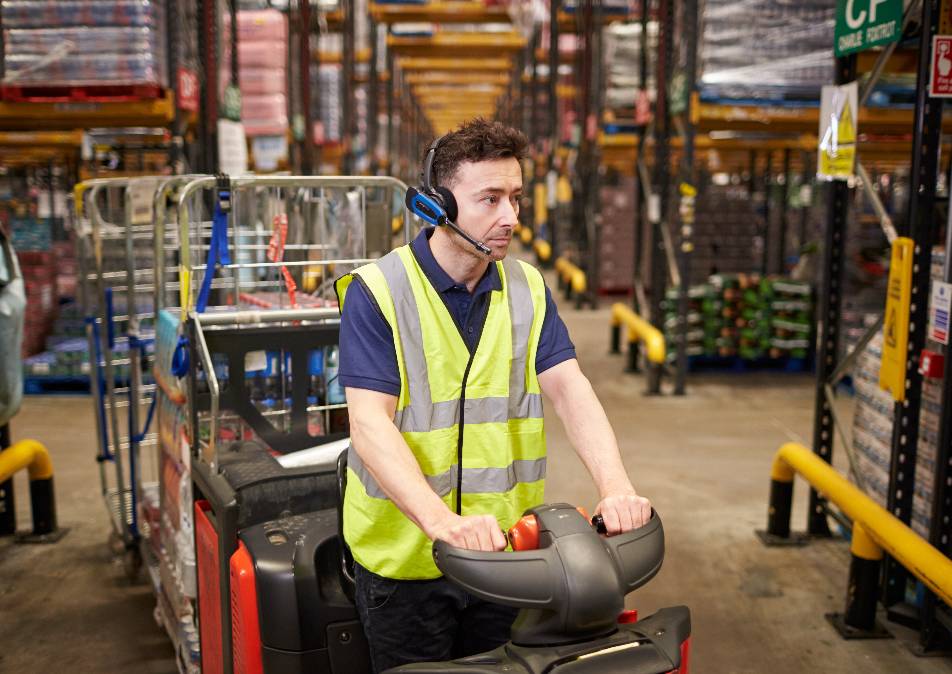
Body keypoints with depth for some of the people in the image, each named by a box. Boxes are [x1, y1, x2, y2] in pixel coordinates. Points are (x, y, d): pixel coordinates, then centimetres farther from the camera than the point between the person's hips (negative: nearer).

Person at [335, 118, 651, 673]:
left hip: (503, 547, 4)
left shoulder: (529, 288, 2)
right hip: (405, 557, -4)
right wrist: (442, 521, -36)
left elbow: (570, 390, -8)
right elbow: (370, 425, -22)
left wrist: (616, 488, -25)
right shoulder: (376, 292, -13)